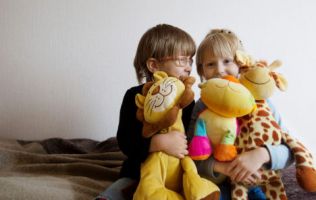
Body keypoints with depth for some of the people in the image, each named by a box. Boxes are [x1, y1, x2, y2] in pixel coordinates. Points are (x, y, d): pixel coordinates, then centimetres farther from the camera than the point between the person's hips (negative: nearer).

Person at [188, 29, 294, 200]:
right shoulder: (202, 107, -5)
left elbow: (290, 150, -7)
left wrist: (262, 154, -27)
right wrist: (221, 167, -27)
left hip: (252, 184, 1)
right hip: (216, 185, -1)